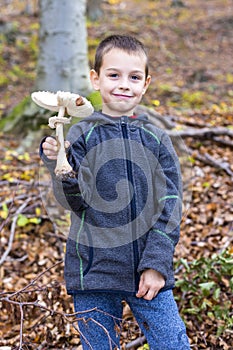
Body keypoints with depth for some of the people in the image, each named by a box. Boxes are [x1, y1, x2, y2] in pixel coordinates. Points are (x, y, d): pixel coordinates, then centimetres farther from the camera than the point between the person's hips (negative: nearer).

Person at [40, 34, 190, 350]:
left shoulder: (157, 139, 2)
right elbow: (75, 202, -9)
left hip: (148, 274, 1)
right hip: (93, 270, -1)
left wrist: (157, 263, -7)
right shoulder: (81, 136, -2)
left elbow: (170, 205, 0)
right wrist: (58, 166, -27)